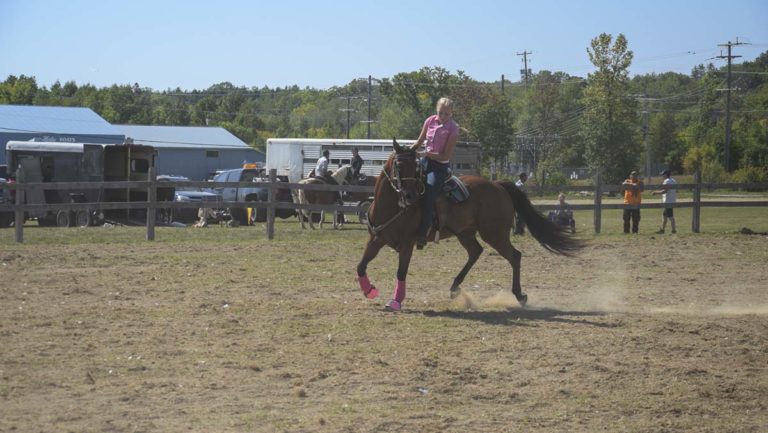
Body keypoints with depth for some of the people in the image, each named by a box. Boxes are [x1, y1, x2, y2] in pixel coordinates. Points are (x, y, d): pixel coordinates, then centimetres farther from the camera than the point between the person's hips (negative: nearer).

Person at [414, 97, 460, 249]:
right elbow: (419, 142, 13)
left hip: (440, 166, -6)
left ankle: (422, 235, -21)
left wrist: (427, 154, -24)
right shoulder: (430, 121, 2)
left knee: (428, 196, -24)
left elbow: (446, 155, -15)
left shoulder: (453, 129, -12)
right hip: (425, 162, 6)